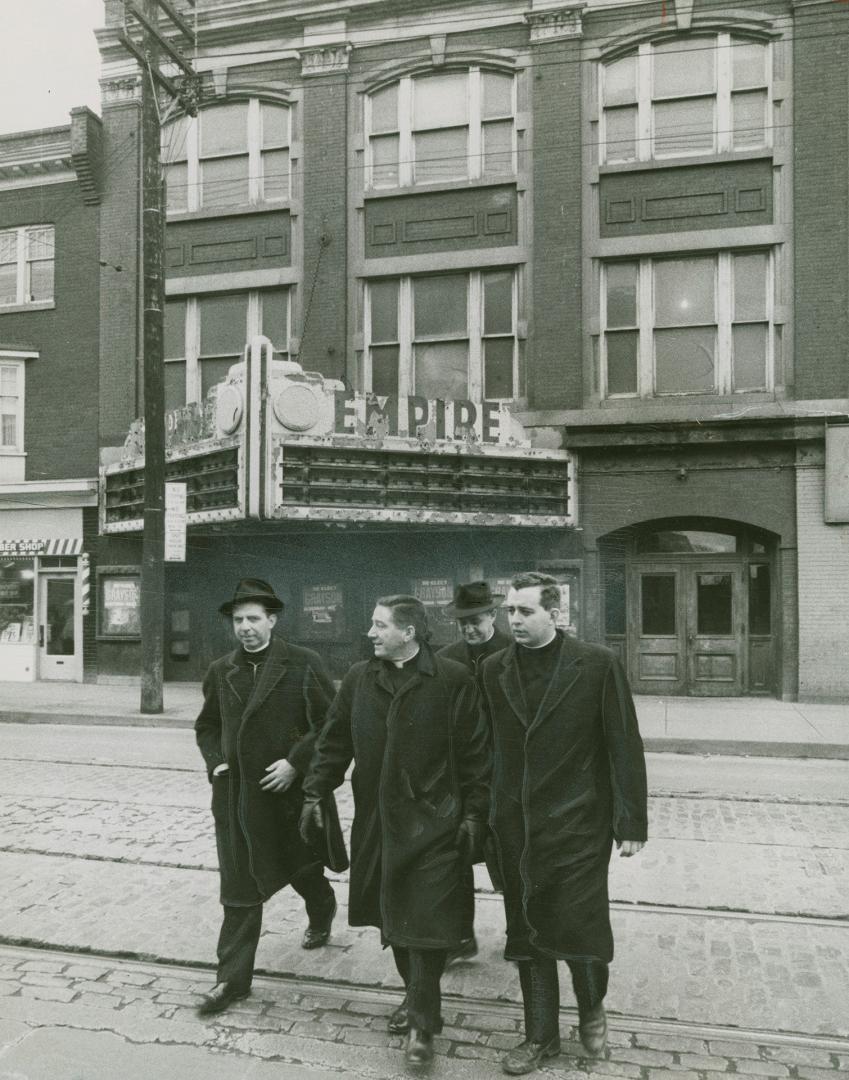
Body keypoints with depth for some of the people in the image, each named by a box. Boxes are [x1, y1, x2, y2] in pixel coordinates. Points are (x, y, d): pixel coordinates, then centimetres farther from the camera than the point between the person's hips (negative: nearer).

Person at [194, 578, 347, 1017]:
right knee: (239, 888, 3)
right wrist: (215, 762, 0)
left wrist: (295, 762, -18)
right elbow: (206, 726, 17)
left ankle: (322, 912, 52)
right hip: (236, 794, 2)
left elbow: (332, 724, -10)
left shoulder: (303, 664, -10)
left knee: (302, 866, 20)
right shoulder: (221, 671, 4)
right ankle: (232, 978, 13)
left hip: (290, 790, -2)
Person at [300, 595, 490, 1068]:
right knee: (392, 917, 16)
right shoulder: (360, 678, 4)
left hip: (432, 823, -5)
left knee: (426, 922, -1)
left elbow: (475, 754, -7)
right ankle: (417, 996, 37)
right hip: (376, 821, 5)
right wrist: (315, 794, 5)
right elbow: (335, 741, 10)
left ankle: (422, 1023, 15)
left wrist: (473, 815, -8)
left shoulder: (453, 679, -9)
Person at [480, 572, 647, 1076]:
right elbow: (489, 746, 4)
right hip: (517, 827, 3)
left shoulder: (598, 664, -10)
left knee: (579, 926, 4)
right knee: (527, 931, 12)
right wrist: (484, 815, 4)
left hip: (578, 825, -3)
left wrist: (631, 823, -8)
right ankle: (541, 1035, 32)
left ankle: (592, 1010, 36)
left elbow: (624, 746, -8)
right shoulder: (495, 670, 0)